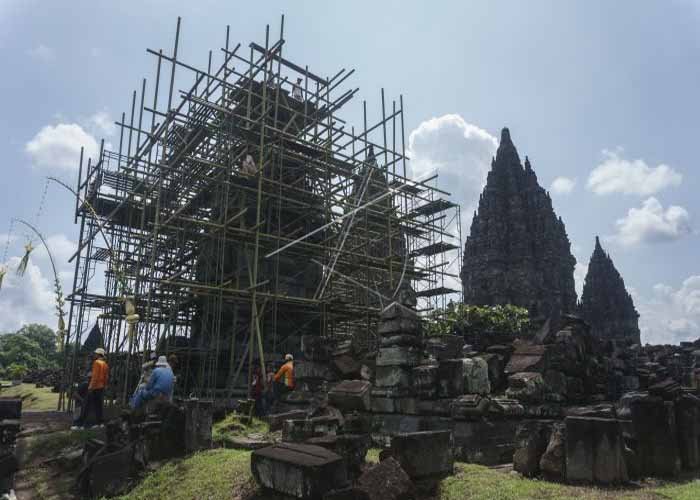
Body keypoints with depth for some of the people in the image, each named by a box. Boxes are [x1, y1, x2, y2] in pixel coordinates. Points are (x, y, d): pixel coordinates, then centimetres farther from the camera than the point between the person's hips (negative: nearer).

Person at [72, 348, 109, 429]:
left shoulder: (97, 362, -10)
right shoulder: (105, 365, 13)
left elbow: (95, 376, -18)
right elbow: (106, 377, 14)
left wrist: (91, 386, -18)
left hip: (94, 387, -7)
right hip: (101, 387, 7)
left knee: (86, 406, -5)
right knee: (98, 405, 10)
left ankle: (80, 424, -5)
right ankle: (99, 423, 10)